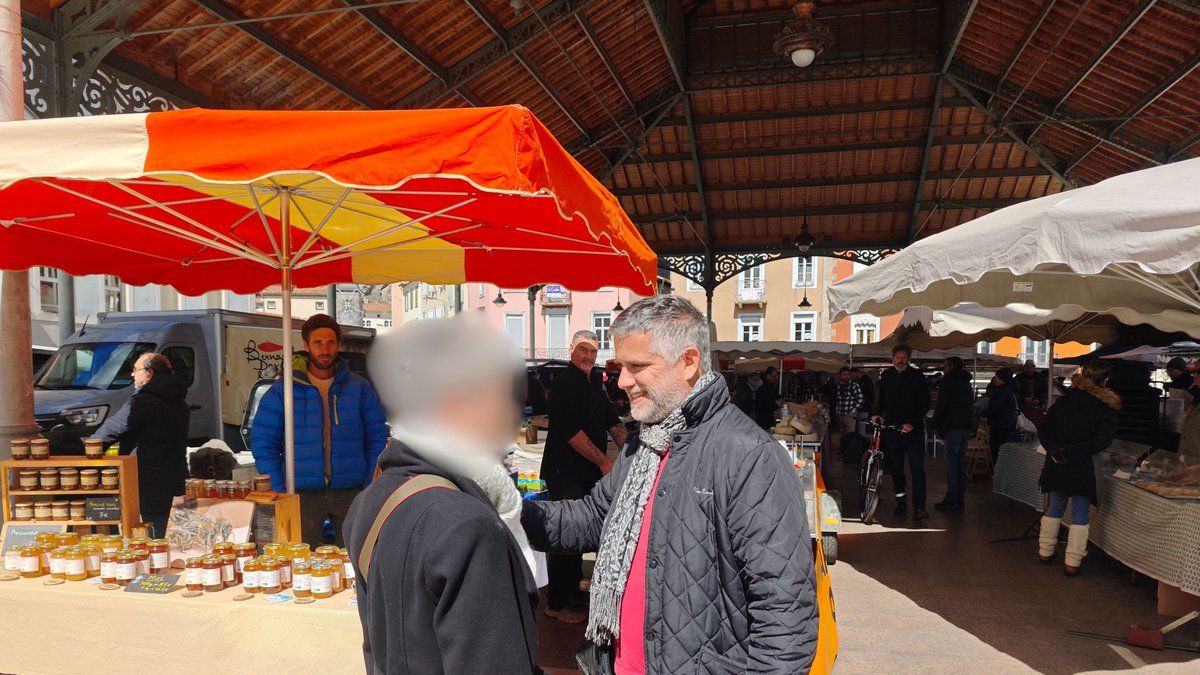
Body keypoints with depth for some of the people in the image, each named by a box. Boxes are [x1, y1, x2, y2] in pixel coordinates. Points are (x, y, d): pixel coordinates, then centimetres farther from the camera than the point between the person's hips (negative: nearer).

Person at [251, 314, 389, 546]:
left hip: (350, 492, 1)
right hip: (303, 494, -1)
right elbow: (263, 443, 4)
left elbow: (378, 438, 7)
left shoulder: (359, 388, 6)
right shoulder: (283, 390, 4)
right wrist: (279, 492, -5)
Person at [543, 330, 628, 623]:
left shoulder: (595, 384, 14)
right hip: (565, 473, -9)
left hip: (588, 472, 9)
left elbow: (613, 422, 18)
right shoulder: (564, 383, -13)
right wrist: (603, 461, -17)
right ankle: (556, 603, 7)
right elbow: (572, 432, -20)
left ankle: (572, 592, 29)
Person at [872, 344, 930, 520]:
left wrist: (913, 423, -14)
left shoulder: (917, 376, -3)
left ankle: (919, 507, -9)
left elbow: (925, 404, -5)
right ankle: (901, 501, 22)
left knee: (917, 468, -8)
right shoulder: (886, 376, 9)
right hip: (892, 428, 4)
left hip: (914, 429, -3)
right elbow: (881, 399, 21)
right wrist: (878, 413, 4)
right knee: (895, 467, 9)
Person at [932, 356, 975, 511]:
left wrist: (936, 424, -3)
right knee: (960, 460, 12)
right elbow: (972, 404, 21)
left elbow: (941, 405, -12)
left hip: (954, 426, -8)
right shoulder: (967, 382, 19)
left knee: (952, 461, -7)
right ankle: (960, 497, 15)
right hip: (967, 425, 8)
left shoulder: (947, 381, -6)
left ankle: (953, 499, -8)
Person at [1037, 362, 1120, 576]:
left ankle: (1046, 551, 25)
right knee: (1080, 515, 5)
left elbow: (1044, 430, -2)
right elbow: (1102, 440, -17)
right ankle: (1072, 562, 7)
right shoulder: (1106, 408, -8)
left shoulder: (1063, 402, 3)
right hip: (1083, 468, -3)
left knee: (1054, 508, 16)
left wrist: (1054, 450, -9)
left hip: (1056, 466, 3)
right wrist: (1072, 453, -15)